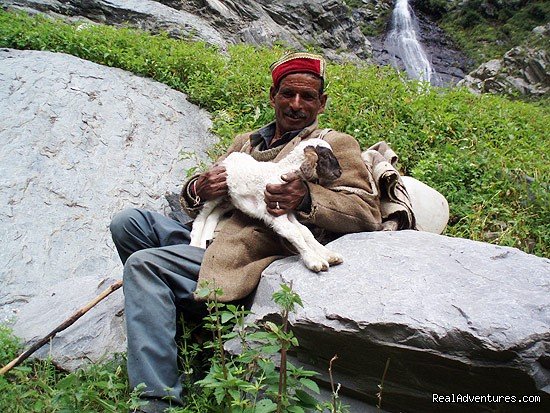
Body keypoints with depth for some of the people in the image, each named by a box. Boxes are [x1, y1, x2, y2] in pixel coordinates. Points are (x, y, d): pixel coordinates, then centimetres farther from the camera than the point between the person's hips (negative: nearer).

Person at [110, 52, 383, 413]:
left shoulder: (336, 145, 6)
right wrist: (198, 189, -4)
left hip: (242, 258, -7)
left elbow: (369, 212, -9)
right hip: (207, 236, 8)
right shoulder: (247, 141, 25)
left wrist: (305, 197, -26)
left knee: (143, 263, -22)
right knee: (128, 222, -2)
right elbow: (193, 203, 22)